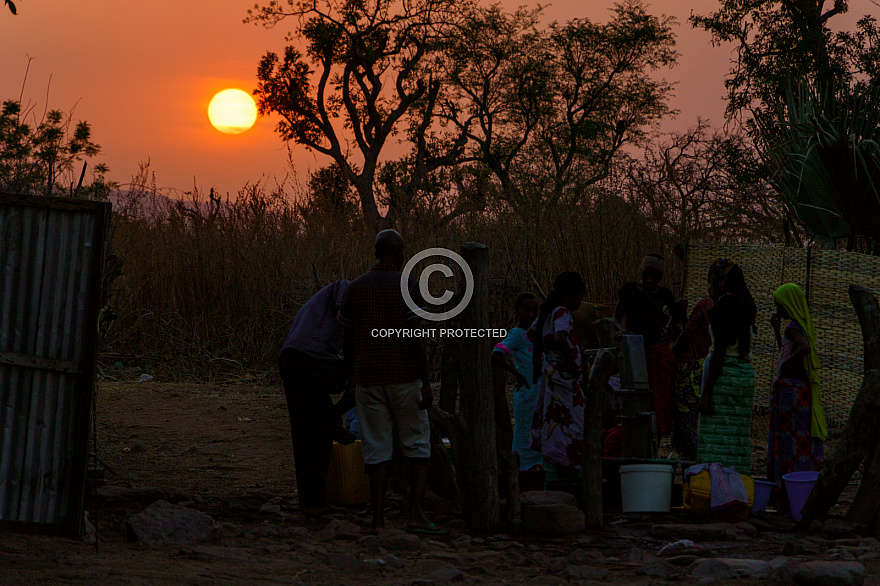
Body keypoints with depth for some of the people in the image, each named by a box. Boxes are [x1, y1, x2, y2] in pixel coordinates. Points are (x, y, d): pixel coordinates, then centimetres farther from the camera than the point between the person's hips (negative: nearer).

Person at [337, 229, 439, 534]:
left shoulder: (356, 287, 5)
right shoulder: (407, 286, -8)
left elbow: (348, 340, 7)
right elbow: (414, 337, -14)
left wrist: (351, 378, 18)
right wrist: (426, 383, -12)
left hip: (368, 377, 3)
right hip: (404, 377, -3)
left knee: (376, 447, 7)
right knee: (418, 444, 6)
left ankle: (378, 518, 3)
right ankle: (416, 513, -6)